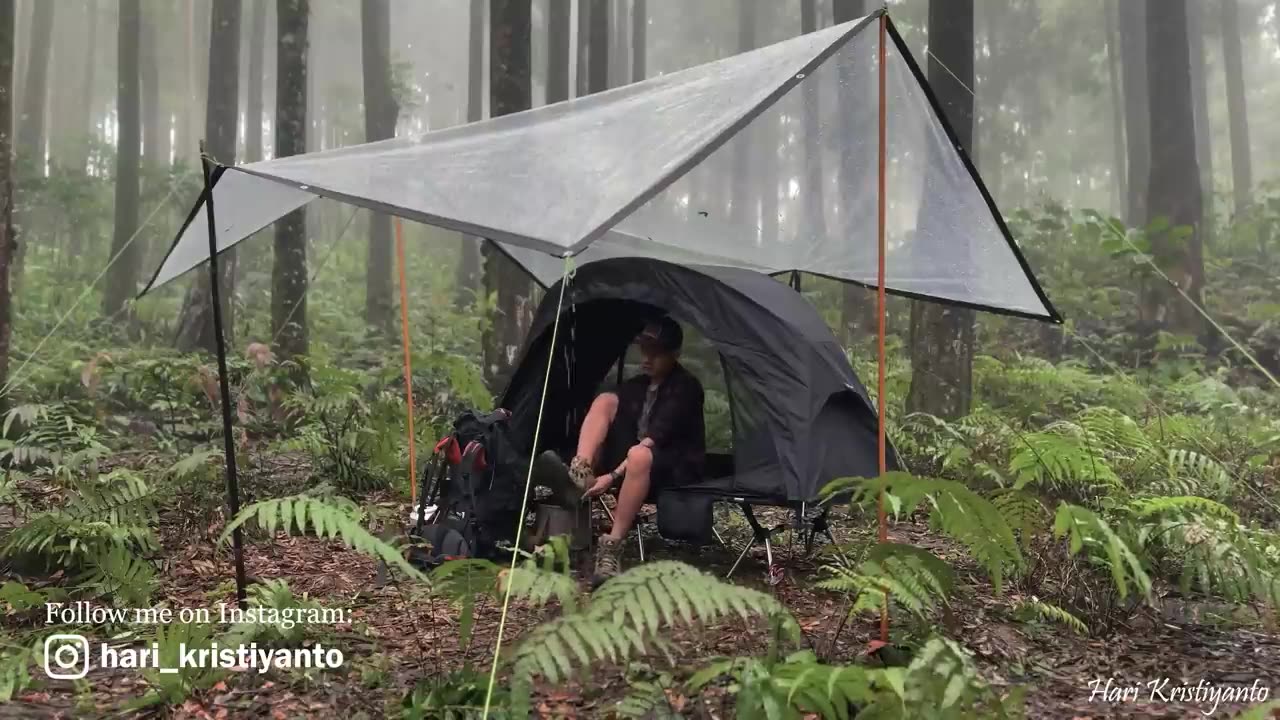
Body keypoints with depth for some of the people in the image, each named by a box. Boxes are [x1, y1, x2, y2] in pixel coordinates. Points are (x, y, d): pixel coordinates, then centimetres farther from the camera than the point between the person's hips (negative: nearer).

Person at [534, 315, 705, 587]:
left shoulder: (686, 388, -12)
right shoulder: (637, 385, 11)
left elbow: (655, 439, -23)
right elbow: (608, 421, 8)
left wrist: (613, 476, -31)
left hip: (676, 468, -7)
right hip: (630, 463, 7)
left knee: (641, 455, -43)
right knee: (606, 399, -12)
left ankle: (612, 547, -39)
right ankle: (579, 474, -32)